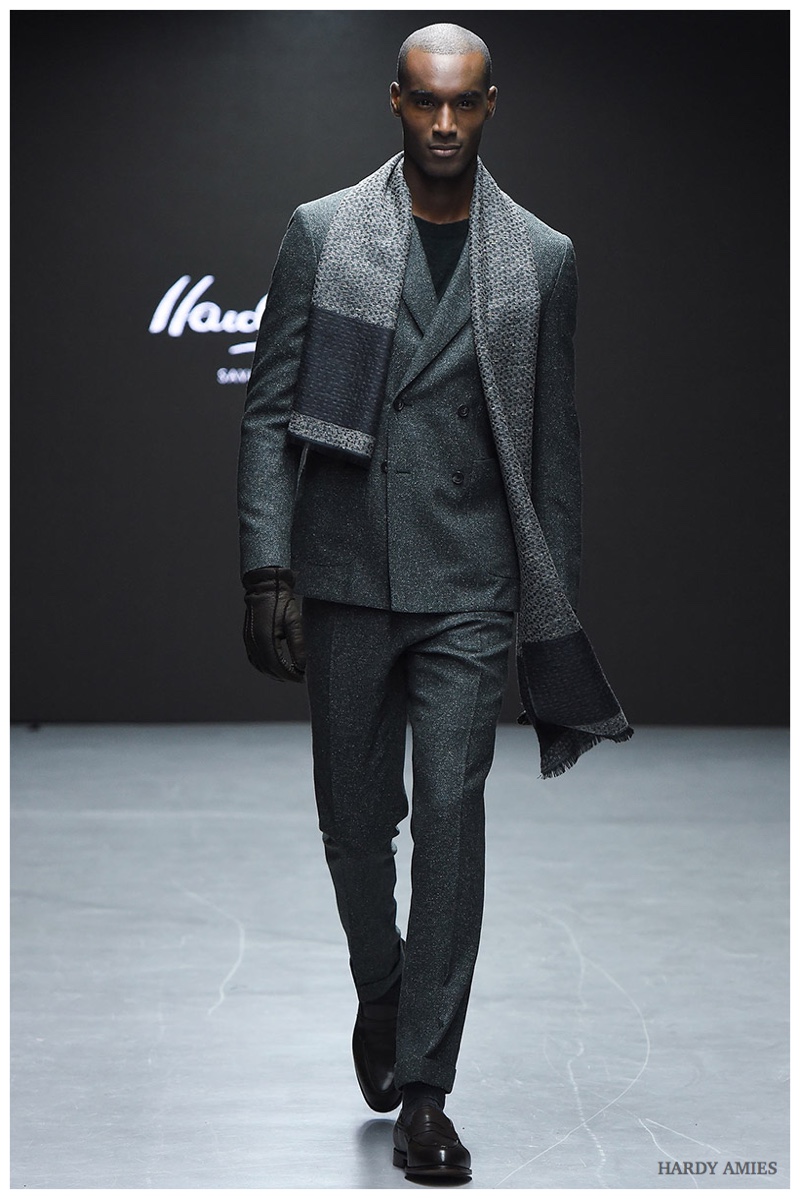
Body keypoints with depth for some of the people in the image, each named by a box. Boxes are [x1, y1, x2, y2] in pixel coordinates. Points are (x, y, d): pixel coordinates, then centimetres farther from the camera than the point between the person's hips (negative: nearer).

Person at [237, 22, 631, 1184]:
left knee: (450, 824, -8)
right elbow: (271, 410, 0)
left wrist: (556, 615, 5)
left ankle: (423, 1089, -1)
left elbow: (552, 443, 7)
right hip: (342, 579, 1)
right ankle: (381, 990, 39)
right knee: (354, 819, 11)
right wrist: (267, 572, -8)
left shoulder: (540, 259, 4)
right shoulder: (322, 233, 1)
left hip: (468, 590, -1)